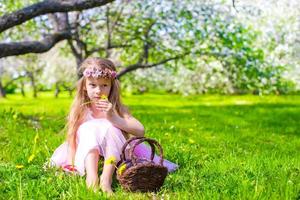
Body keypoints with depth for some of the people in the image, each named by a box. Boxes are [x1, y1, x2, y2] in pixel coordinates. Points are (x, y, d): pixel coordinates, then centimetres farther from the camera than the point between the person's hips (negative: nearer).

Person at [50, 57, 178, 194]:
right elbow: (72, 137, -7)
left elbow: (140, 131, -22)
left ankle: (106, 178, -42)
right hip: (87, 156, 1)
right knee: (87, 129, -23)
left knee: (110, 128, -25)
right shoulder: (80, 110, -4)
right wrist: (71, 164, -19)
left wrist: (113, 118, -33)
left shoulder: (116, 108, -8)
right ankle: (91, 175, -44)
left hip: (112, 156, -1)